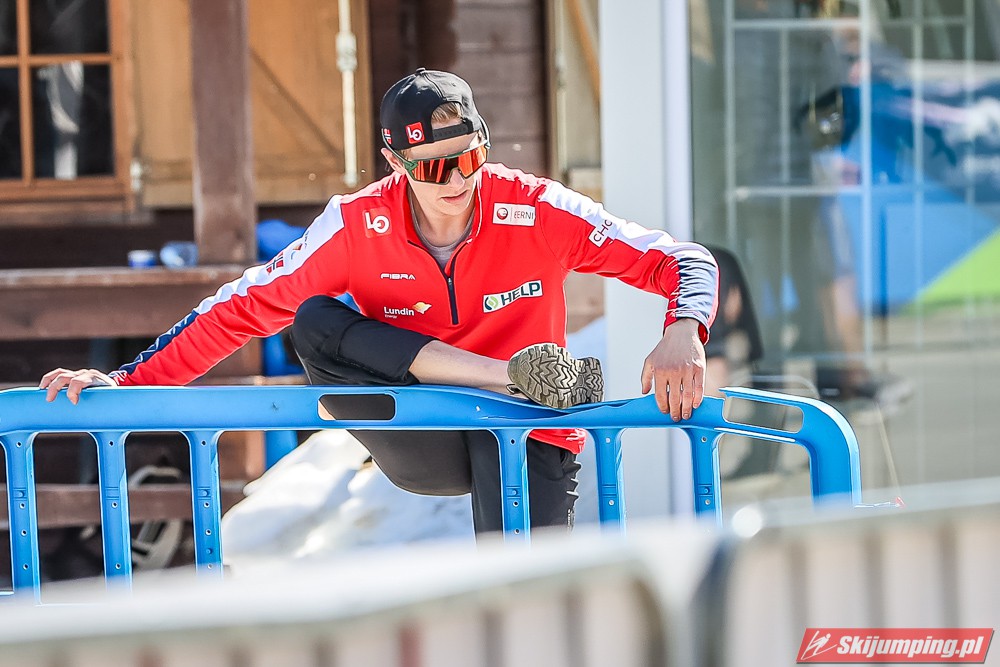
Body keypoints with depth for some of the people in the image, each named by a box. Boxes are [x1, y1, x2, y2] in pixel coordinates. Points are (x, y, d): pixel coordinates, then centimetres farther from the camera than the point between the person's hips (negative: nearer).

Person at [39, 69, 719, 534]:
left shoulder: (534, 212, -16)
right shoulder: (358, 228, -11)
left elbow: (688, 263, -16)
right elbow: (243, 308, -7)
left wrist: (682, 334, -38)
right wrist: (128, 381, -15)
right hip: (420, 449, 2)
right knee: (313, 322, -21)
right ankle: (520, 378, -27)